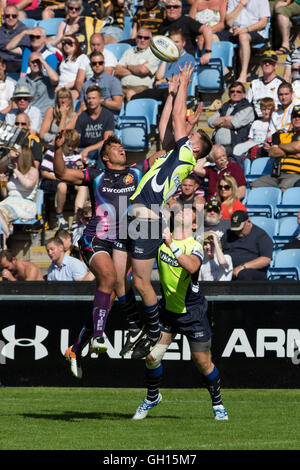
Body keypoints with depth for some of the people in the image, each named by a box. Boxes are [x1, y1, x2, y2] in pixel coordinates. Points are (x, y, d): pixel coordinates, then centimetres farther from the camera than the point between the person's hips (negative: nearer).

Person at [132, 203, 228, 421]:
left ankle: (218, 404, 23)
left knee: (203, 363, 1)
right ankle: (152, 397, 22)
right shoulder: (162, 238, -1)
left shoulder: (195, 247, -17)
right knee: (152, 356, -4)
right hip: (169, 310, 4)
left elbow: (192, 266, -39)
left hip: (193, 313, -4)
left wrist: (172, 246, -46)